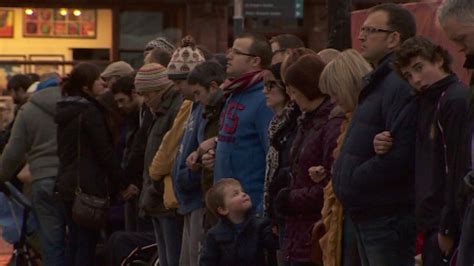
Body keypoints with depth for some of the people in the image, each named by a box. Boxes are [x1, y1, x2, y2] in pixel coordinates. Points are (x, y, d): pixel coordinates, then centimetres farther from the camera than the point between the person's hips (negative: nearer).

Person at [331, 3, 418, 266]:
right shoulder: (376, 82, 18)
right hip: (367, 215, 11)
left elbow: (400, 156, -25)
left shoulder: (401, 86, -17)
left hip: (388, 218, -11)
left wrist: (351, 180, -16)